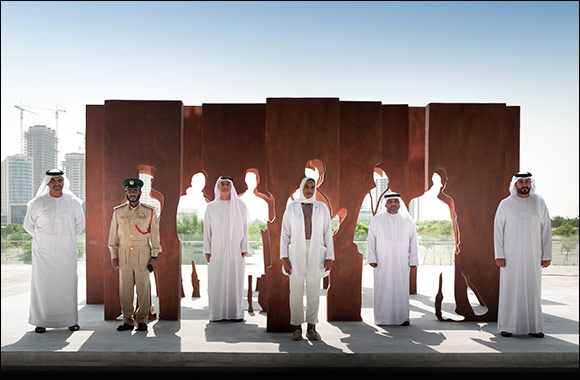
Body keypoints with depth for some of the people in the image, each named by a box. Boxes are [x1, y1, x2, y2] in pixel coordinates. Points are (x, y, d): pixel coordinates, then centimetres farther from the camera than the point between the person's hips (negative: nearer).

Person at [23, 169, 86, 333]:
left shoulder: (73, 202, 5)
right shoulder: (37, 203, 2)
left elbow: (80, 224, 18)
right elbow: (28, 225, 13)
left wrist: (67, 237, 11)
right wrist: (41, 239, 7)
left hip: (67, 253, 1)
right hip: (43, 253, -1)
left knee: (68, 285, 2)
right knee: (42, 285, 1)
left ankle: (71, 320, 10)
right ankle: (40, 321, 11)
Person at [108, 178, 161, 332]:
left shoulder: (149, 212, 4)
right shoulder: (118, 212, 9)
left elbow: (155, 235, 5)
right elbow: (113, 235, 11)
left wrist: (154, 256, 0)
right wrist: (113, 256, 6)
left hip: (143, 256, -1)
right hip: (124, 255, 2)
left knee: (143, 288, 0)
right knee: (125, 289, 3)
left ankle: (142, 320, 10)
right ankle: (127, 320, 14)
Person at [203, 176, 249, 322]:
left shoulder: (240, 205, 5)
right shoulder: (211, 207, 8)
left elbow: (244, 227, 3)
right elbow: (207, 229, 7)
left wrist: (244, 248, -3)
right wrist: (207, 250, 2)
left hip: (235, 250, 0)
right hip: (217, 250, 1)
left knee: (236, 280, 0)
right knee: (216, 281, -1)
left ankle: (236, 313, 8)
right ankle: (217, 313, 6)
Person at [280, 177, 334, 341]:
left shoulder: (322, 208, 5)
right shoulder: (291, 207, 3)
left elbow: (328, 234, 3)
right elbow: (285, 234, 2)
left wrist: (330, 257, -4)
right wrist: (284, 258, -6)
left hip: (316, 253, 1)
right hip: (296, 253, -1)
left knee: (314, 292, 3)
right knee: (296, 291, 0)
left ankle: (311, 328, 14)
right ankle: (296, 328, 10)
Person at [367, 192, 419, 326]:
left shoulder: (407, 221, 8)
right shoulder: (377, 220, 5)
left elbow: (413, 241, 7)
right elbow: (371, 239, 2)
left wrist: (413, 261, 1)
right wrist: (372, 258, -6)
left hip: (401, 262, 1)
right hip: (382, 262, -1)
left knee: (401, 289, 1)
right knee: (383, 289, 0)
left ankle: (403, 317, 10)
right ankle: (382, 318, 8)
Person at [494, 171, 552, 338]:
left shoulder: (539, 203, 6)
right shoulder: (505, 204, 2)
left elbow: (546, 230, 6)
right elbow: (498, 229, 0)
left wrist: (547, 255, 1)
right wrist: (499, 255, -7)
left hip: (532, 256, 1)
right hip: (510, 256, -1)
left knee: (533, 290, 4)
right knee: (509, 290, 1)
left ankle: (534, 327, 14)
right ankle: (507, 327, 9)